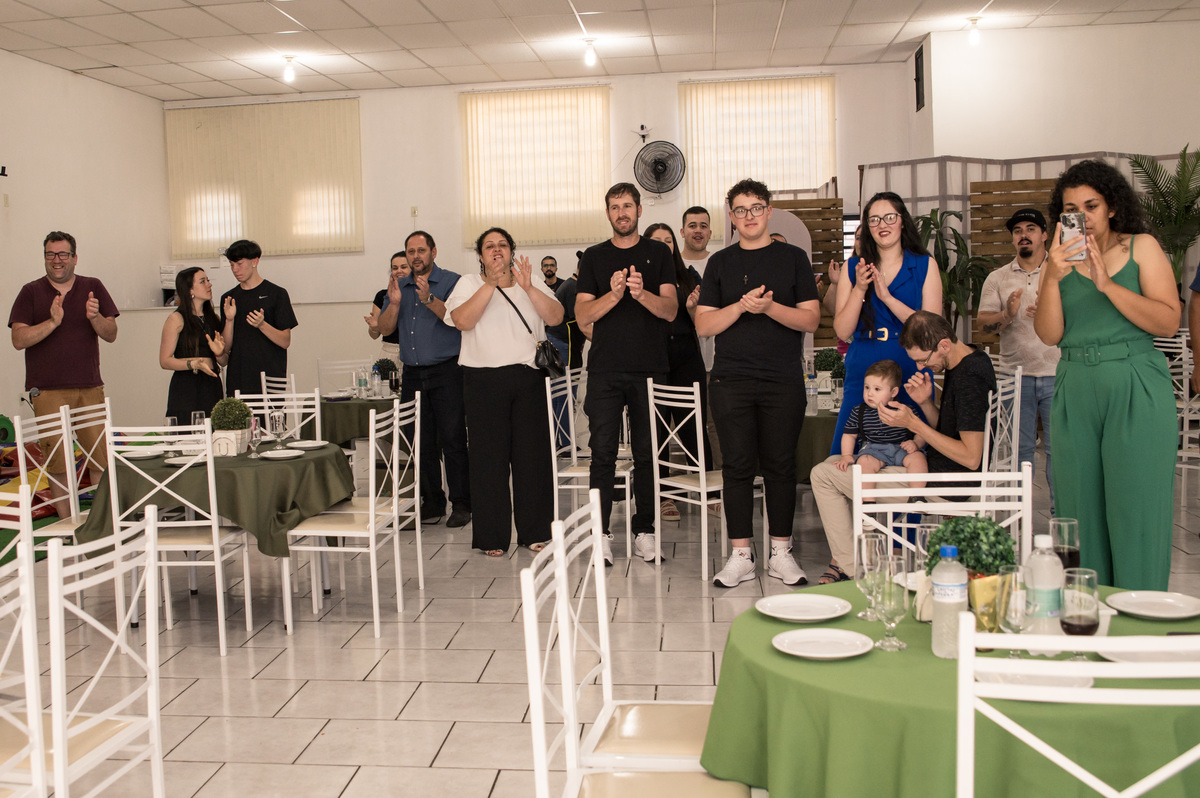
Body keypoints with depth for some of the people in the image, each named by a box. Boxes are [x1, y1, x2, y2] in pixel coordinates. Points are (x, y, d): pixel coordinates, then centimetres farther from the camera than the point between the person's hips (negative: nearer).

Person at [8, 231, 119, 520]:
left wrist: (95, 317, -15)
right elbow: (18, 339, -4)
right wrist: (52, 322, -18)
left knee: (101, 457, -2)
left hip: (90, 388, 1)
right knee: (56, 461, 0)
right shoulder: (31, 292, 6)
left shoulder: (93, 288, 9)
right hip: (47, 390, -1)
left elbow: (111, 334, 5)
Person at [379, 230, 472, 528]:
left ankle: (461, 504, 0)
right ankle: (432, 503, 16)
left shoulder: (451, 282, -1)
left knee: (452, 439, -7)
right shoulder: (399, 287, 15)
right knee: (421, 443, 7)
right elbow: (384, 328, 9)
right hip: (413, 375, 5)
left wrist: (428, 300, -25)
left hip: (446, 372, -5)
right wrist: (395, 303, -8)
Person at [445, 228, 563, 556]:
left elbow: (556, 317, -1)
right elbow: (462, 320, -11)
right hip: (484, 380, -2)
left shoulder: (532, 282, 13)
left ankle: (535, 532, 15)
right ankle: (492, 537, 9)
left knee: (533, 452, 3)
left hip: (529, 378, 2)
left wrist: (528, 288, -14)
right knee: (489, 456, 0)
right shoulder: (469, 283, 7)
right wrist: (491, 283, -16)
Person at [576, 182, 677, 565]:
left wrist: (641, 293, -20)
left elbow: (670, 310, -1)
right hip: (605, 370, 0)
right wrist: (614, 293, -16)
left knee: (647, 452, 4)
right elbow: (582, 315, 1)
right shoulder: (593, 257, 11)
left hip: (650, 368, 0)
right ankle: (600, 533, 1)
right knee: (603, 451, -4)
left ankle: (644, 530, 12)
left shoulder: (658, 254, 9)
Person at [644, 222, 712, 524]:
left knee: (694, 427, 1)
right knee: (657, 428, 2)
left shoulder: (689, 278, 10)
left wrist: (691, 308, -11)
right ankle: (663, 496, 12)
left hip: (687, 360, 2)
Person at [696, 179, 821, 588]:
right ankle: (741, 555, 8)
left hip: (783, 380, 0)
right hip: (731, 380, 1)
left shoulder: (793, 258, 8)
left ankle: (780, 552, 14)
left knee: (780, 465, 3)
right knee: (738, 465, 1)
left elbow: (811, 319, 1)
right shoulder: (721, 262, 10)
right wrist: (741, 306, -12)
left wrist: (769, 306, -15)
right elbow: (703, 324, 4)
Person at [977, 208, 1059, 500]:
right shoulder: (997, 278, 10)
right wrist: (1007, 315, -18)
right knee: (1019, 448, 6)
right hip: (1016, 375, 1)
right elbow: (983, 322, 2)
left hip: (1057, 375, -1)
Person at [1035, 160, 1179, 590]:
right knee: (1081, 510, 5)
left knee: (1137, 511, -2)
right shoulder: (1060, 258, 11)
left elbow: (1168, 322, -7)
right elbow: (1049, 335, 0)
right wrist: (1052, 278, -14)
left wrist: (1107, 284, -15)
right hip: (1076, 391, 3)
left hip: (1137, 391, -3)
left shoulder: (1141, 247, 5)